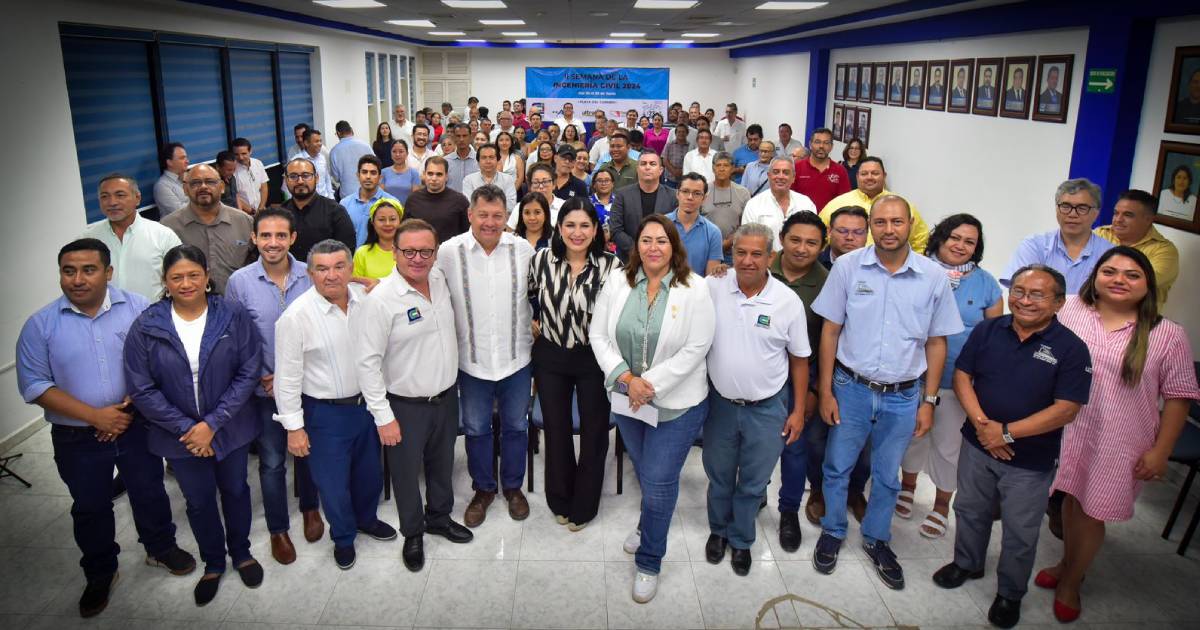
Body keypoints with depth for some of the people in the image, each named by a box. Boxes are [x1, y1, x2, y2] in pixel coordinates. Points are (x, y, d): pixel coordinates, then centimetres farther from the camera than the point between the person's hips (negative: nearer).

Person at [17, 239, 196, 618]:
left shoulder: (138, 308, -8)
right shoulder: (40, 325, -8)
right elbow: (34, 385, -10)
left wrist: (132, 405, -18)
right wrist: (96, 416, -18)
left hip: (137, 427, 0)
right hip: (77, 438, 0)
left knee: (150, 493, 17)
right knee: (90, 508, 17)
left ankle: (161, 548, 42)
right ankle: (100, 574, 38)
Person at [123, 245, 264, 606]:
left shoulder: (233, 317, -13)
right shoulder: (145, 327, -11)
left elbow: (249, 373, -13)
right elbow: (142, 390, -9)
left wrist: (213, 423, -17)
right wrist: (185, 428, -14)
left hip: (230, 428, 0)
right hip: (179, 434, 0)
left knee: (235, 491, 19)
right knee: (199, 501, 17)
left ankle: (241, 552, 44)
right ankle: (213, 564, 41)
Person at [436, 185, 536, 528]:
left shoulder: (523, 249, -5)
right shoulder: (449, 251, -11)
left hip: (516, 357, 1)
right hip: (472, 359, -1)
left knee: (516, 426, 16)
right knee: (476, 429, 15)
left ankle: (513, 486, 38)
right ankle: (483, 489, 36)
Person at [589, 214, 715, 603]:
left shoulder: (694, 289, -14)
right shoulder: (618, 281, -3)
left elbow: (695, 349, -17)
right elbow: (599, 336, -2)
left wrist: (650, 383, -19)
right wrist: (626, 378, -15)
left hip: (677, 402, -4)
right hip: (626, 397, 4)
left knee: (659, 480, 1)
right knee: (644, 472, 23)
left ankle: (649, 562, 23)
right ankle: (650, 526, 52)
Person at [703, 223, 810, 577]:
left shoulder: (789, 302, -11)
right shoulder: (713, 289, -10)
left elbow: (800, 360, -1)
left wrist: (798, 411, -1)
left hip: (767, 408, -1)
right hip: (720, 402, 1)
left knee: (753, 482, 14)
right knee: (718, 474, 19)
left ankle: (740, 540, 37)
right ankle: (718, 530, 44)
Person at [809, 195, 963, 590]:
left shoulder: (934, 277, -5)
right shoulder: (848, 267, -8)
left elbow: (937, 343, 2)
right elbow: (830, 331, -3)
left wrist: (928, 401, 1)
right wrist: (826, 391, -5)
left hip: (903, 397, 1)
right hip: (851, 389, -1)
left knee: (887, 476, 17)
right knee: (837, 467, 13)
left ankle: (876, 539, 38)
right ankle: (832, 532, 36)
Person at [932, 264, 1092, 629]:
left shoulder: (1071, 349, -14)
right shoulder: (987, 331, -3)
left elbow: (1066, 409, -18)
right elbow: (962, 374, -1)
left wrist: (1007, 433, -20)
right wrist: (980, 422, -16)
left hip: (1030, 462, -3)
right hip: (977, 446, 3)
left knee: (1020, 533, 12)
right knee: (970, 512, 22)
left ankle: (1010, 594, 34)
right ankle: (967, 563, 47)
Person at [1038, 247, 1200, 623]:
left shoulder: (1167, 335, -9)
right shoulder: (1070, 311, -3)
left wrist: (1160, 452, -6)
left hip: (1119, 445, -2)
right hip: (1068, 432, 2)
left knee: (1092, 513, 8)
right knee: (1071, 500, 17)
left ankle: (1070, 582, 30)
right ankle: (1067, 564, 41)